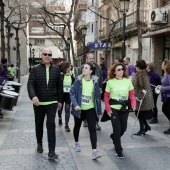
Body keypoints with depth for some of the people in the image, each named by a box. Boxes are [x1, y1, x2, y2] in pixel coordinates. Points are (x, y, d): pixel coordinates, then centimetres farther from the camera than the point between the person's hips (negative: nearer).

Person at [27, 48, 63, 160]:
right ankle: (39, 144, 39)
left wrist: (60, 100, 8)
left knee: (51, 124, -7)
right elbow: (30, 84, -11)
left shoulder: (56, 69, 4)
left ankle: (51, 151, -5)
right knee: (39, 124, 15)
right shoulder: (35, 69, -2)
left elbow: (59, 86, 8)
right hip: (38, 102, 0)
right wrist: (33, 96, -29)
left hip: (52, 102, 0)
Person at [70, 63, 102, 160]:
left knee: (92, 129, -10)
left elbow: (98, 96, 0)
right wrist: (75, 104, -25)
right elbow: (72, 93, -9)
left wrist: (99, 111, 2)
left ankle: (94, 151, -11)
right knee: (77, 126, 19)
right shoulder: (78, 80, -10)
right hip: (79, 108, 1)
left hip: (91, 109, 0)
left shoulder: (95, 81, -6)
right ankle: (77, 143, 44)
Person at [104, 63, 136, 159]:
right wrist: (108, 109, -9)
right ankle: (119, 151, 10)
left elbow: (132, 94, 2)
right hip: (114, 108, -3)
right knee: (117, 128, -4)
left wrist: (133, 103, -15)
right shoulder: (110, 82, -5)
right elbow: (106, 96, -2)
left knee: (123, 128, 12)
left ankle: (113, 136, 47)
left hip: (125, 108, 3)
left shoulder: (128, 81, 0)